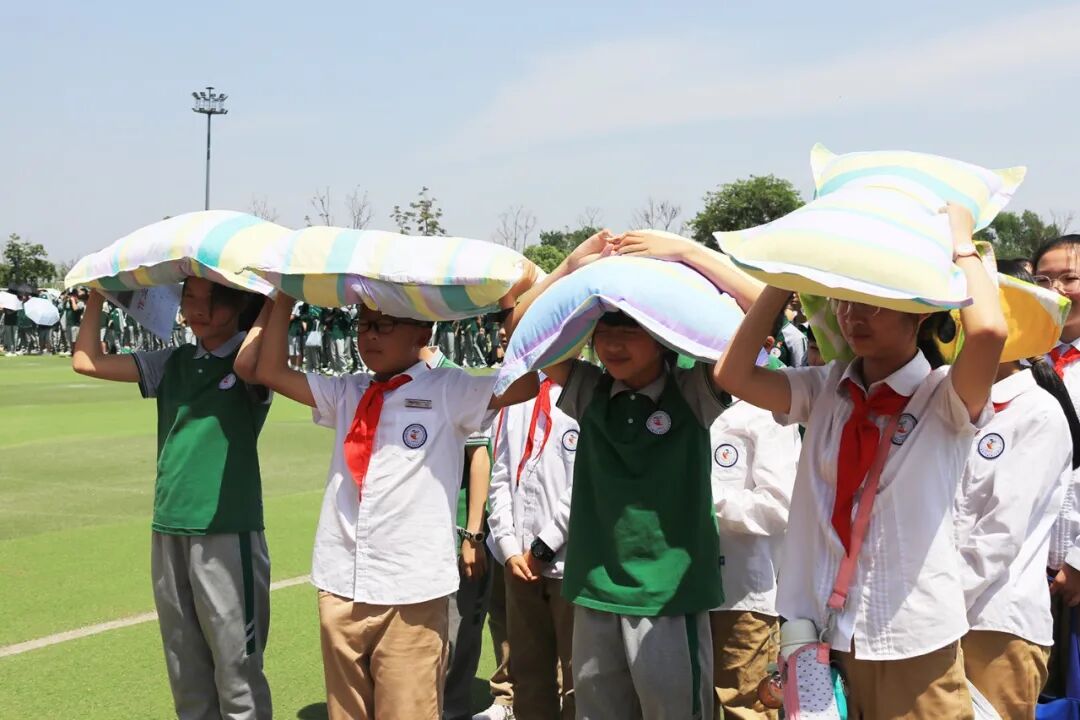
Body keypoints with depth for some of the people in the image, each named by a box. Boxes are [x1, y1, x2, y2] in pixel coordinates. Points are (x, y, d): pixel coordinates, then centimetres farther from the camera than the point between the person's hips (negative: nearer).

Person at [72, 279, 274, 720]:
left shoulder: (253, 358, -5)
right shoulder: (173, 363, 11)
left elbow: (246, 363, -30)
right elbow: (87, 361, 10)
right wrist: (97, 291, 11)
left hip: (228, 532, -6)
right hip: (168, 530, 6)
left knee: (237, 670, -1)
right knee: (186, 674, 15)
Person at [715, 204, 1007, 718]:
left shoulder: (946, 397, -9)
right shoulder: (824, 389, 5)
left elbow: (988, 331, -30)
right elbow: (734, 375, -7)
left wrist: (960, 243, -14)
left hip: (912, 637, -4)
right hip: (820, 624, 4)